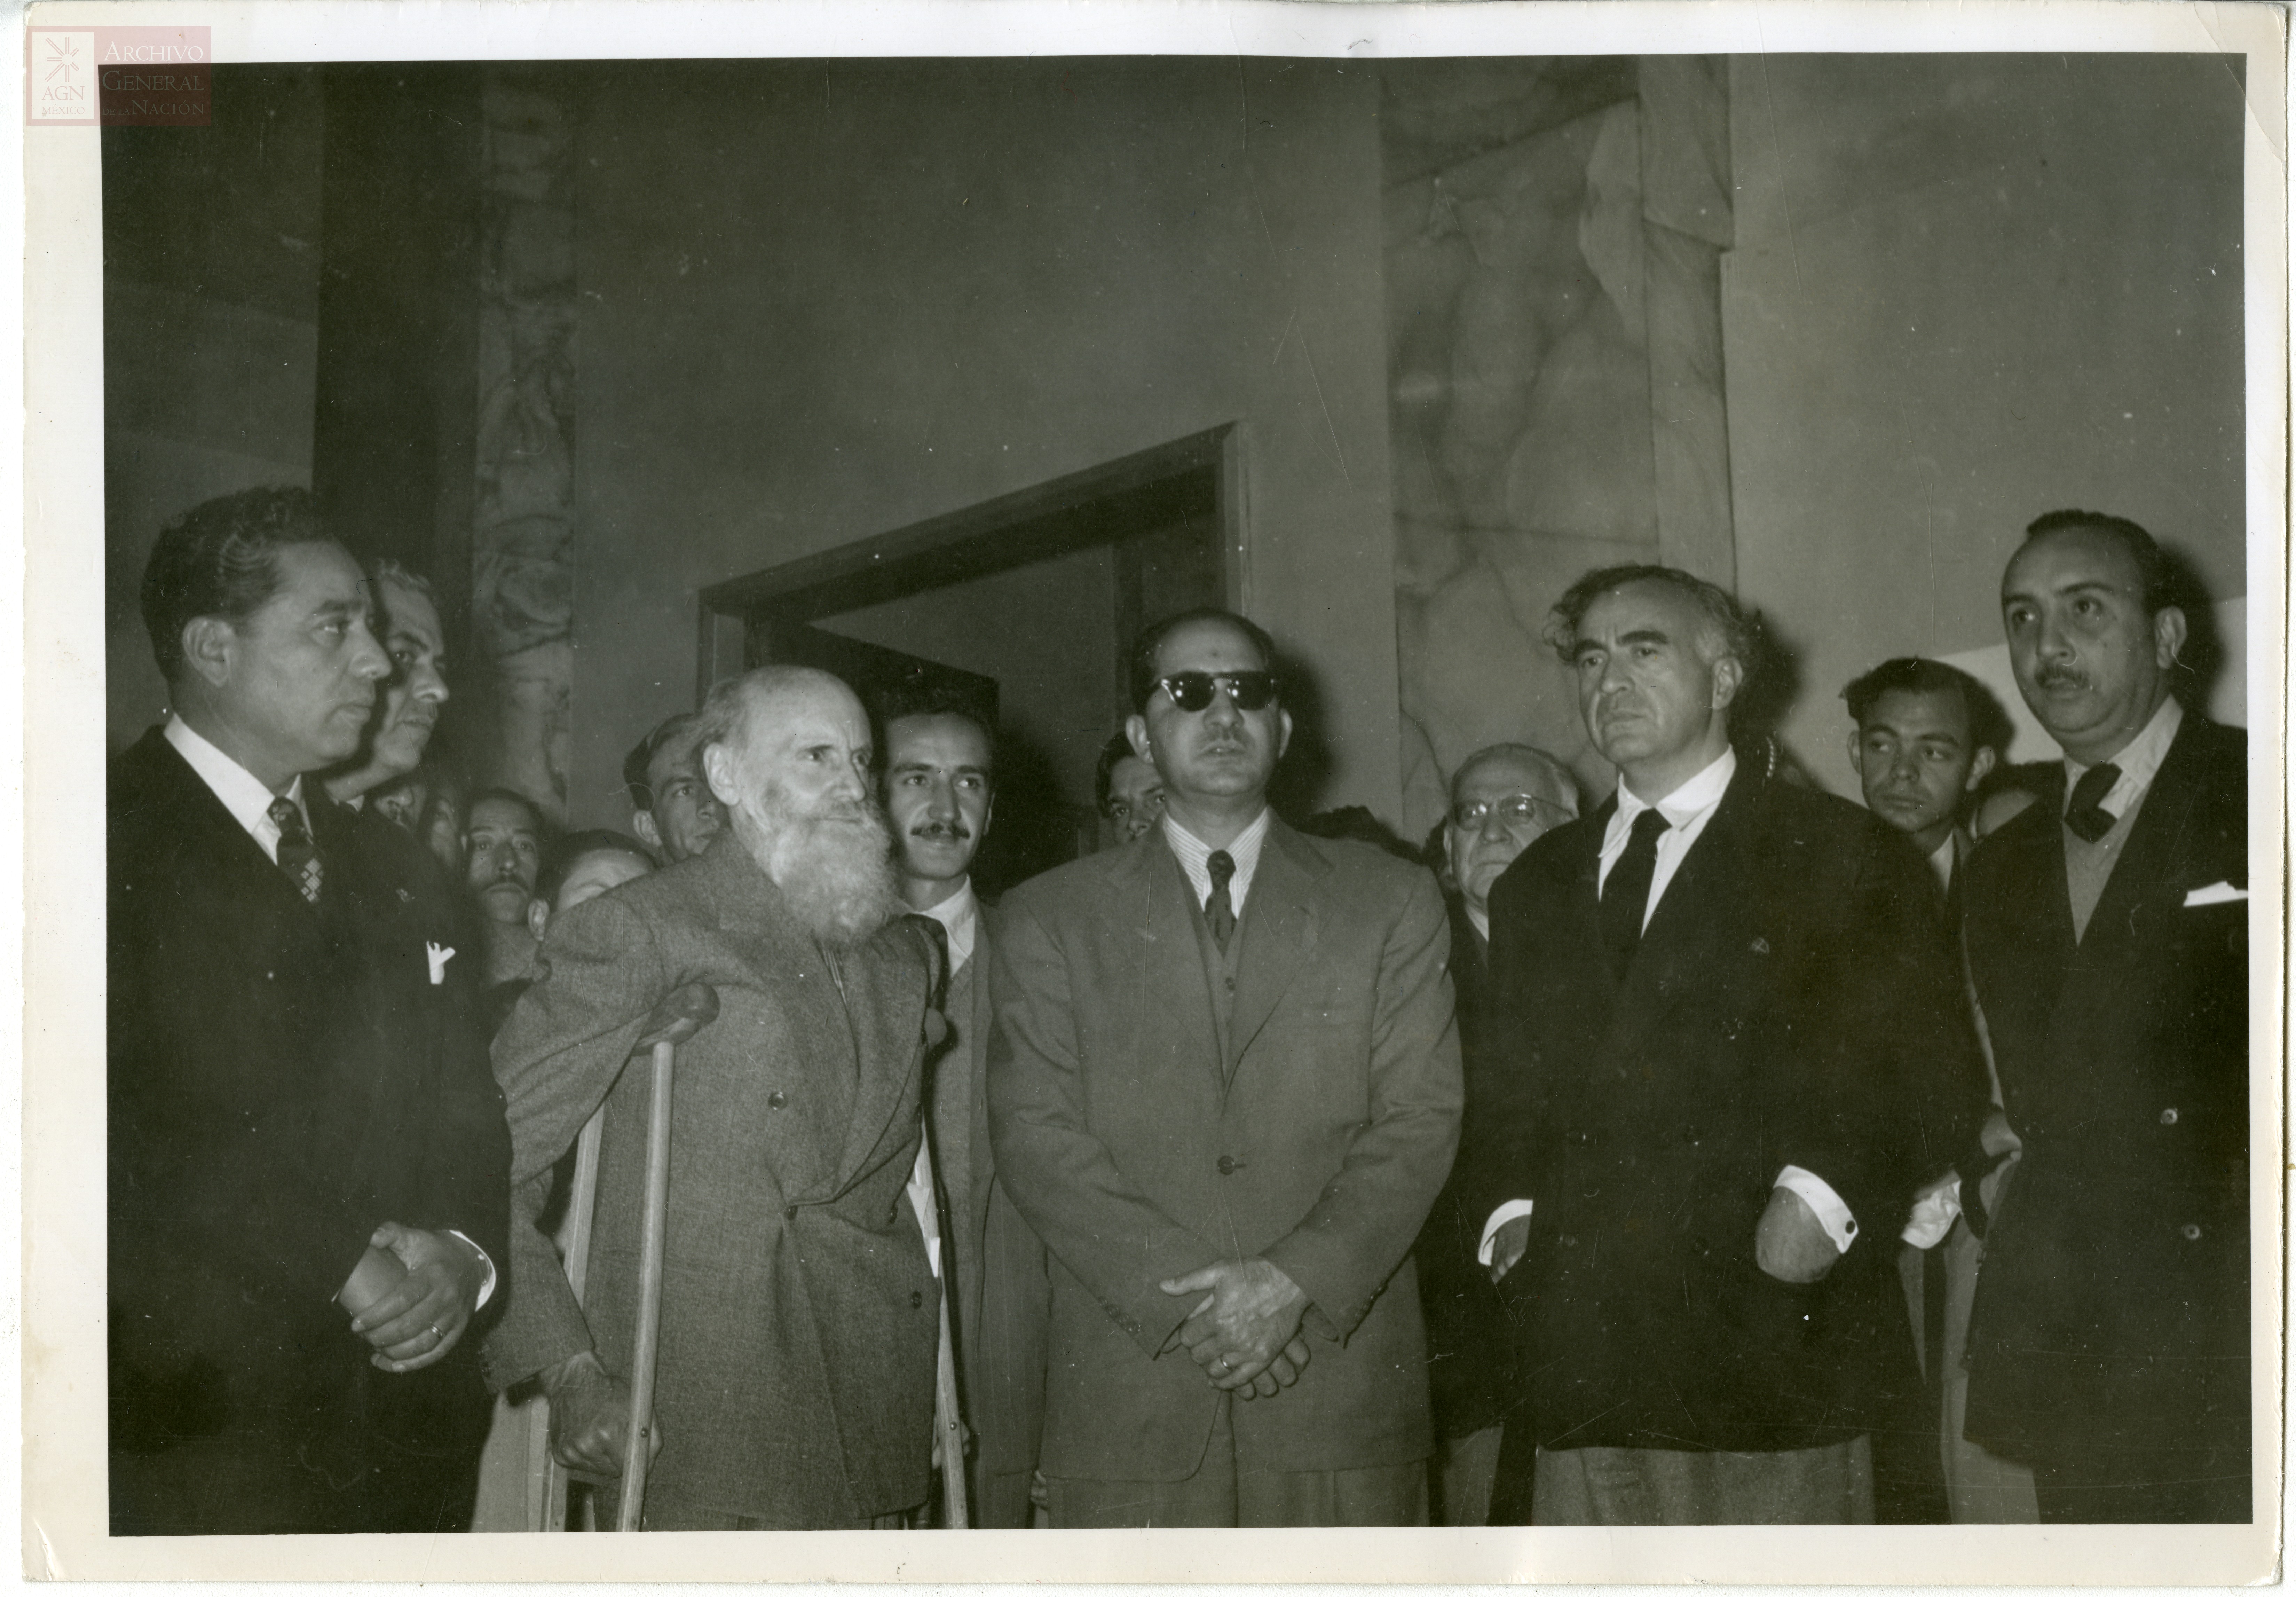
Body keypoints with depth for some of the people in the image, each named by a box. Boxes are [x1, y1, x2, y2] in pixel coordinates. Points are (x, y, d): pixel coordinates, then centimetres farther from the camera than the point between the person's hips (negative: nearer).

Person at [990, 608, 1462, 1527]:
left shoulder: (1392, 902, 10)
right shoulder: (1048, 919, 8)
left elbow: (1421, 1120, 2)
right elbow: (1034, 1136, 0)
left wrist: (1298, 1279, -12)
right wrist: (1184, 1293, -11)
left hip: (1343, 1382, 1)